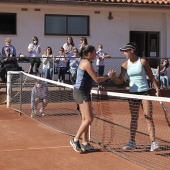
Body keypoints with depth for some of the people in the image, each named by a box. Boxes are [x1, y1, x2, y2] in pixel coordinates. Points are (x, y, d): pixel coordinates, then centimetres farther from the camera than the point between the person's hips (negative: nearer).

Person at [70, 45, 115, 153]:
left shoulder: (85, 62, 15)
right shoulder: (87, 63, -16)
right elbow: (97, 79, -16)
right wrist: (109, 76, -4)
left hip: (83, 93, 11)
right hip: (81, 93, -11)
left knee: (85, 118, 11)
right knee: (89, 119, -11)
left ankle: (85, 143, 15)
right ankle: (75, 140, -2)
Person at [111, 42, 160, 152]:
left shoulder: (142, 61, -5)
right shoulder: (125, 65, 1)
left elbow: (151, 76, 3)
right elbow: (120, 81, -1)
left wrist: (157, 89, -2)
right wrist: (113, 77, -21)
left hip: (145, 92, -3)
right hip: (133, 93, 3)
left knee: (148, 117, -5)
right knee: (134, 118, 8)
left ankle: (153, 142, -3)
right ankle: (132, 142, 15)